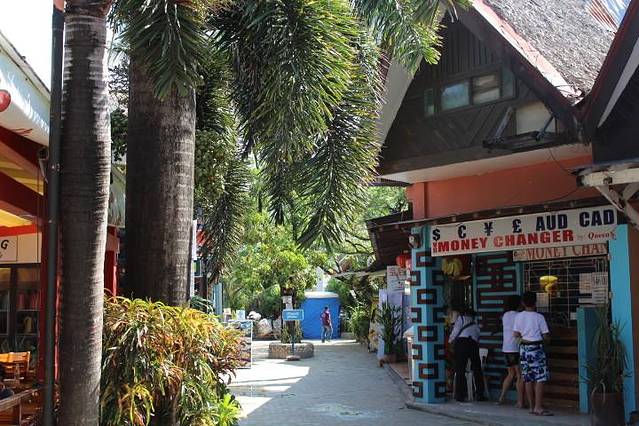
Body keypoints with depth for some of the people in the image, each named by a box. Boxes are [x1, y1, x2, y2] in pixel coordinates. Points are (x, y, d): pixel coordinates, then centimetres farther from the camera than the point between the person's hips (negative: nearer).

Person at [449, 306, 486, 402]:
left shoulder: (461, 318, 20)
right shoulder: (475, 324, 33)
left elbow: (456, 330, 5)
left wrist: (451, 340, 20)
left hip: (461, 342, -4)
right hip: (474, 344, 4)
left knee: (460, 370, 0)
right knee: (477, 370, 15)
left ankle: (460, 395, -2)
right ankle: (479, 394, 17)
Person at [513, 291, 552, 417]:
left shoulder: (519, 316, 2)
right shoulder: (539, 317, -8)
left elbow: (515, 334, 0)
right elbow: (546, 336, -6)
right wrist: (547, 335, 16)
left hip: (524, 348, 5)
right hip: (536, 348, -5)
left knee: (528, 379, 9)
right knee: (541, 378, -4)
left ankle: (531, 406, 14)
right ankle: (538, 407, -9)